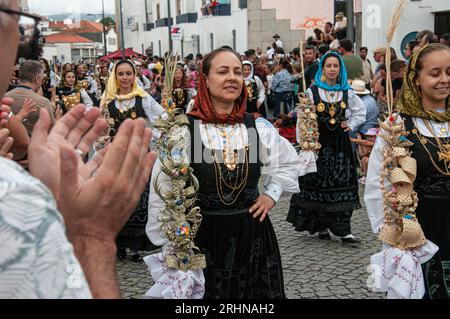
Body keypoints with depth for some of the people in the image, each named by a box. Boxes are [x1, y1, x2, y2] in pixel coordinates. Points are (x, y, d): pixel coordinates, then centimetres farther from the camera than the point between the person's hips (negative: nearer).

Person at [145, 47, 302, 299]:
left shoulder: (259, 127, 1)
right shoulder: (184, 129, -11)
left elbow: (289, 163, 21)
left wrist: (272, 194, 8)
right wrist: (170, 244, -4)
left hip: (252, 232, 3)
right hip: (201, 234, -3)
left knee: (256, 292, 15)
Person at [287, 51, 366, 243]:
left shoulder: (347, 92, 8)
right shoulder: (312, 92, -2)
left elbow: (360, 111, 23)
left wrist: (351, 125, 9)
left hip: (340, 143, 2)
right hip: (319, 141, -2)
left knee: (342, 184, -2)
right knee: (318, 183, 2)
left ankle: (343, 230, 0)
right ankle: (321, 226, 16)